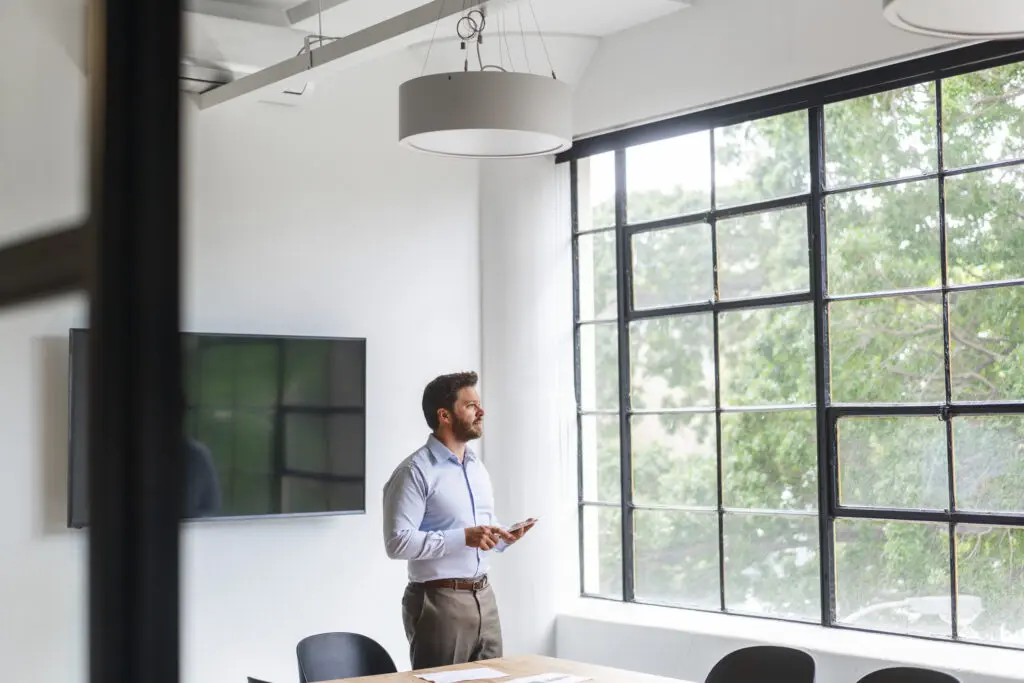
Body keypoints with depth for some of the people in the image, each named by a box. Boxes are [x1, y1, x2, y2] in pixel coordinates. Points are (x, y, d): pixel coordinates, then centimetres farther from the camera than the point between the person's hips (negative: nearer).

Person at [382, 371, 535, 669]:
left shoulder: (477, 466, 14)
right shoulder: (415, 472, -13)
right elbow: (398, 542, -20)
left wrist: (504, 536, 2)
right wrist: (463, 537, -23)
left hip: (484, 597, 8)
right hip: (439, 602, -8)